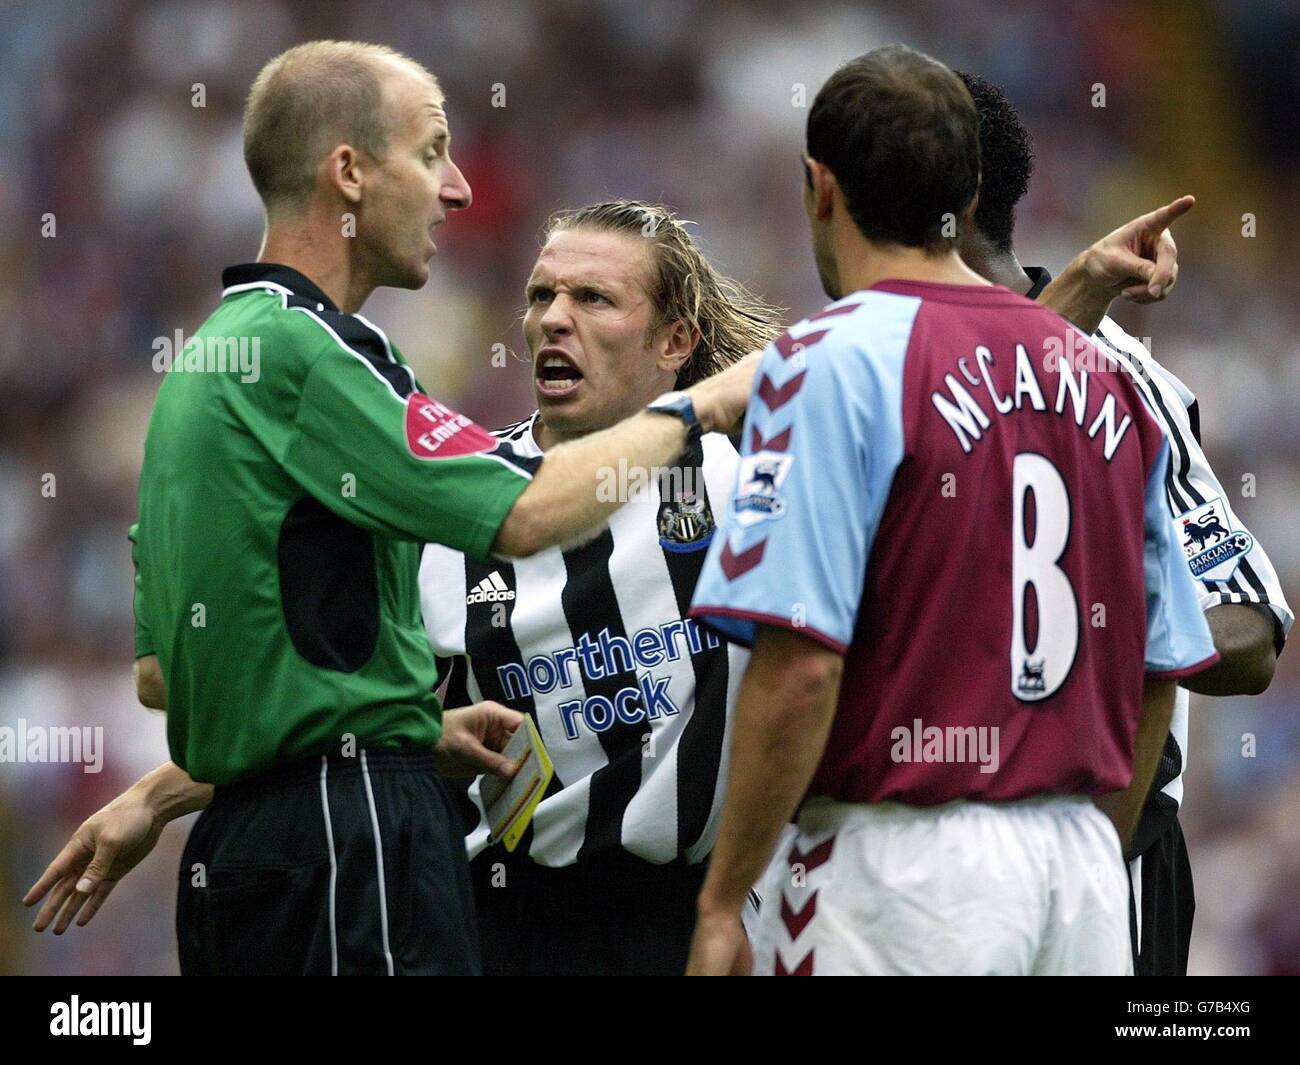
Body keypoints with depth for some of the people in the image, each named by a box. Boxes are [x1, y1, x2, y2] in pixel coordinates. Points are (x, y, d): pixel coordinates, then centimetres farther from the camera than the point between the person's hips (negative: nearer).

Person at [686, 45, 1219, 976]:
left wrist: (721, 903, -12)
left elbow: (802, 662, -16)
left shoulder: (833, 360, -7)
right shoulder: (1106, 377, 12)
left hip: (904, 858, -6)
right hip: (1085, 861, 6)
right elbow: (1161, 669, 14)